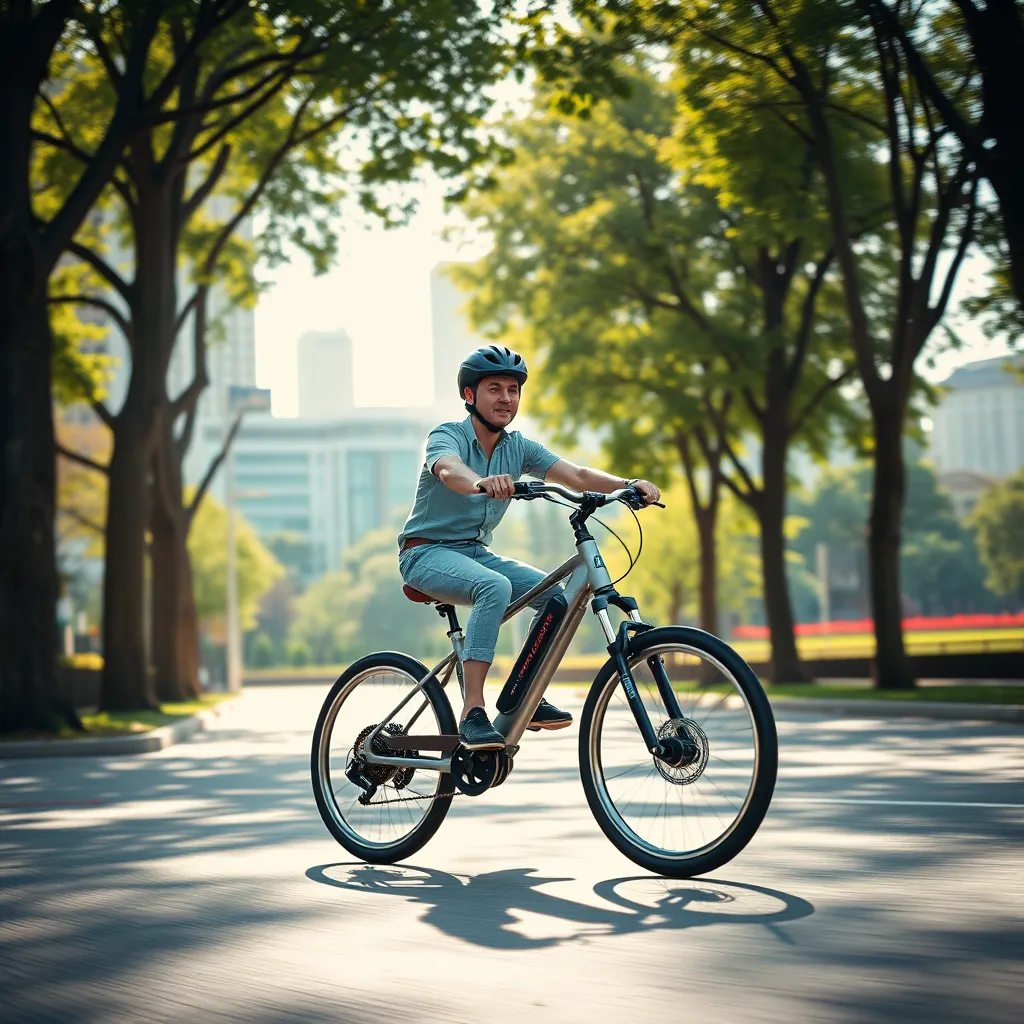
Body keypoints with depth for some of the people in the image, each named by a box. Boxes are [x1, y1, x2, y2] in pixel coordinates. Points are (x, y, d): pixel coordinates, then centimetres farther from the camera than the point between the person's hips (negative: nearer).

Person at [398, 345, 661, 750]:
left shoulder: (519, 447, 3)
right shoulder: (446, 436, -13)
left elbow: (577, 476, -10)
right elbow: (450, 471, -38)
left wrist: (628, 484, -28)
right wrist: (484, 483, -61)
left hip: (476, 551, 6)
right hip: (428, 552, -6)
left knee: (556, 593, -14)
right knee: (495, 587, -35)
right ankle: (472, 714, -35)